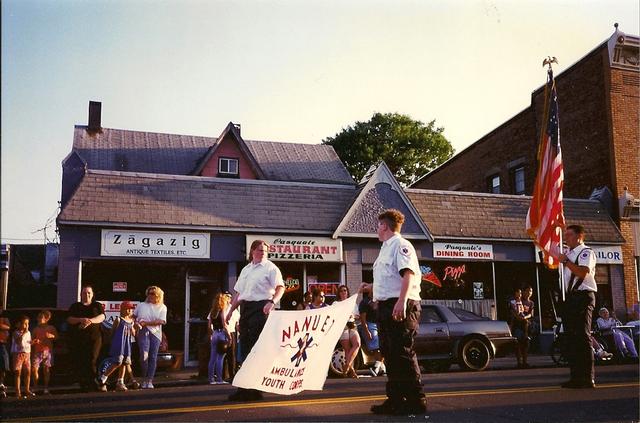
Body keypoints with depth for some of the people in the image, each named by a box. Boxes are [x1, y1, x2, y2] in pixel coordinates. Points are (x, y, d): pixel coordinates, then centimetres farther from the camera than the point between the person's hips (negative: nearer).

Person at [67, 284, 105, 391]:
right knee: (79, 361, -5)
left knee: (92, 360, -11)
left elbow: (102, 317, -1)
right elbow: (69, 319, 3)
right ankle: (82, 384, 0)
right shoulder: (75, 306, 16)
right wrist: (81, 320, -15)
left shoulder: (97, 306, 15)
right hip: (78, 339, 1)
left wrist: (90, 321, -20)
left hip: (94, 338, -1)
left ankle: (92, 384, -6)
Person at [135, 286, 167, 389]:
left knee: (153, 357, -1)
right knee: (144, 356, -16)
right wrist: (135, 323, 1)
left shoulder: (162, 307, 9)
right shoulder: (141, 305, 14)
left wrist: (146, 323, -10)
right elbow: (133, 316, 22)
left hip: (155, 333, 1)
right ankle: (144, 378, 2)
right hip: (143, 332, 0)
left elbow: (162, 321, -4)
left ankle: (149, 381, 6)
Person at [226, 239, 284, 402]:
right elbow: (238, 292, 23)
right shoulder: (245, 269, 21)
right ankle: (245, 387, 14)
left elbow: (280, 287, -9)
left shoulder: (270, 267, 2)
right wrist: (231, 311, 18)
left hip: (261, 307, -7)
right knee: (245, 347, 7)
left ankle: (255, 389, -5)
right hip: (245, 308, 7)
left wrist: (272, 302, -26)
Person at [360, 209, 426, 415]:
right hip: (386, 306, 10)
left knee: (403, 354, -9)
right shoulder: (386, 249, 23)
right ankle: (395, 400, 17)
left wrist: (402, 301, -30)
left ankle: (415, 400, -3)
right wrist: (371, 287, 39)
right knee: (390, 354, 10)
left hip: (400, 306, -10)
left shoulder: (400, 245, -6)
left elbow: (408, 274, -20)